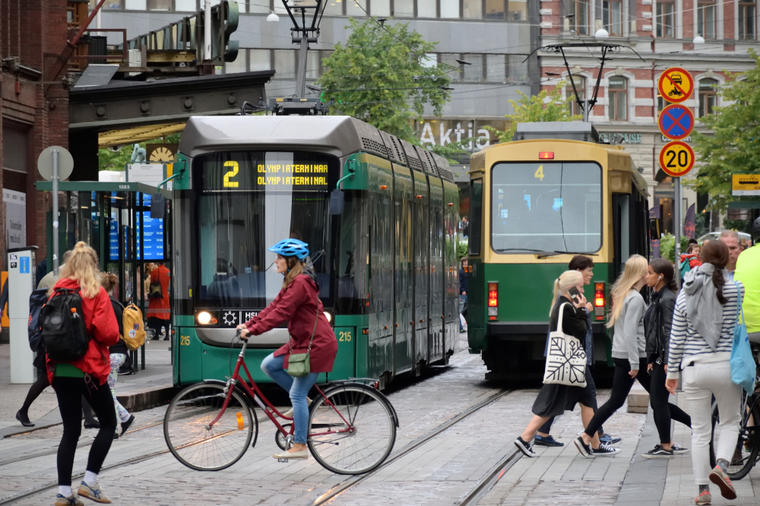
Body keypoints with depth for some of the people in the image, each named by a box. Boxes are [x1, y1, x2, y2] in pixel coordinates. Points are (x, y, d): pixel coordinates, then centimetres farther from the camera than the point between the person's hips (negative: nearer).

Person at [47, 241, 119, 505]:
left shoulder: (57, 293, 4)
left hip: (60, 371, 5)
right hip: (89, 369, -4)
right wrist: (113, 338, 7)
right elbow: (108, 334, -15)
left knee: (70, 429, 9)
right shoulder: (96, 293, -9)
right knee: (108, 423, 12)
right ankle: (90, 481, 3)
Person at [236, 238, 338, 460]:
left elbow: (280, 313, -24)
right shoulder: (293, 281, 14)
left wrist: (253, 331, -22)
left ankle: (299, 446, -3)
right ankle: (301, 400, 16)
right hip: (302, 341, 10)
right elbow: (274, 306, 14)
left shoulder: (301, 283, -19)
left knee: (297, 395, -8)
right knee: (268, 365, 7)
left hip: (317, 344, -10)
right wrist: (248, 324, 6)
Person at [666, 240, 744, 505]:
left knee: (700, 430, 8)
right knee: (730, 421, 16)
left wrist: (672, 372, 14)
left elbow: (676, 338, 7)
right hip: (726, 365, -2)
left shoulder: (685, 294, 3)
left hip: (694, 367, 2)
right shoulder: (736, 290, -5)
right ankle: (721, 465, -8)